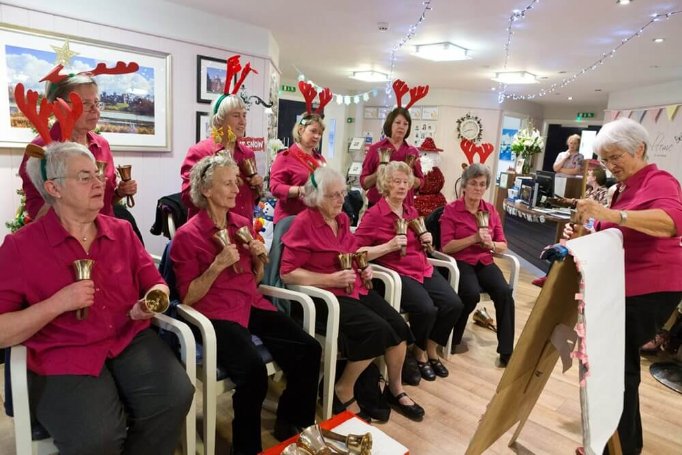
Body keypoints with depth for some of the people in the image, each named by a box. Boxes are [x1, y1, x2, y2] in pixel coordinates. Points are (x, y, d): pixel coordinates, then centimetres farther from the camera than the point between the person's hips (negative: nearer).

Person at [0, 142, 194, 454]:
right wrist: (58, 303, -17)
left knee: (175, 397, -23)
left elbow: (155, 284, 16)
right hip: (63, 356, -3)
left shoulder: (121, 231, 11)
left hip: (130, 341, 4)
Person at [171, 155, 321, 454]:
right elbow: (187, 298, -7)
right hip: (216, 313, -5)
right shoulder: (187, 235, -4)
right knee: (253, 371, -32)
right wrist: (217, 265, -19)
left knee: (309, 350, -16)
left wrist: (259, 257, -2)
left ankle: (292, 425, 10)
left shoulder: (243, 224, 13)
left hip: (252, 305, 6)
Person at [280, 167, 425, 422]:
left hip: (356, 288, 7)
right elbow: (287, 273, -15)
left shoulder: (342, 219, 11)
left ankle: (395, 390, 15)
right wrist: (330, 279, -21)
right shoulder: (303, 223, -11)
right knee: (378, 330, -24)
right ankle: (343, 392, -2)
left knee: (399, 326, -9)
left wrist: (364, 268, 5)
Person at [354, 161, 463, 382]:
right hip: (397, 273, -7)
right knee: (426, 309, -27)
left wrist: (427, 241, 5)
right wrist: (389, 246, -20)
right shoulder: (373, 215, -7)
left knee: (454, 304, -12)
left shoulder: (412, 212, 15)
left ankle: (432, 351, 11)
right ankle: (419, 354, 4)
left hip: (423, 269, 7)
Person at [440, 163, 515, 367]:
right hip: (460, 262, -4)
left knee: (505, 292, -25)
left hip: (485, 262, 4)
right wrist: (474, 238, -20)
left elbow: (503, 245, 12)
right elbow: (446, 247, -11)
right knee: (471, 293, -32)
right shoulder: (451, 210, -4)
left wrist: (490, 244, -11)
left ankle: (507, 351, -14)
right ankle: (452, 339, -4)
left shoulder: (491, 210, 10)